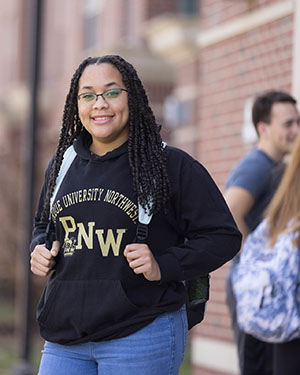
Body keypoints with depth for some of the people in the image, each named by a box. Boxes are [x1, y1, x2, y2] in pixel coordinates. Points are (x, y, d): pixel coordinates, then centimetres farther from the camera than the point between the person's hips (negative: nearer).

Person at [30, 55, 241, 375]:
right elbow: (43, 223, 30)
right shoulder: (62, 165, 13)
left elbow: (223, 236, -3)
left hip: (142, 336, -4)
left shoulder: (172, 165, -2)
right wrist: (40, 250, 8)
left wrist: (163, 267, -15)